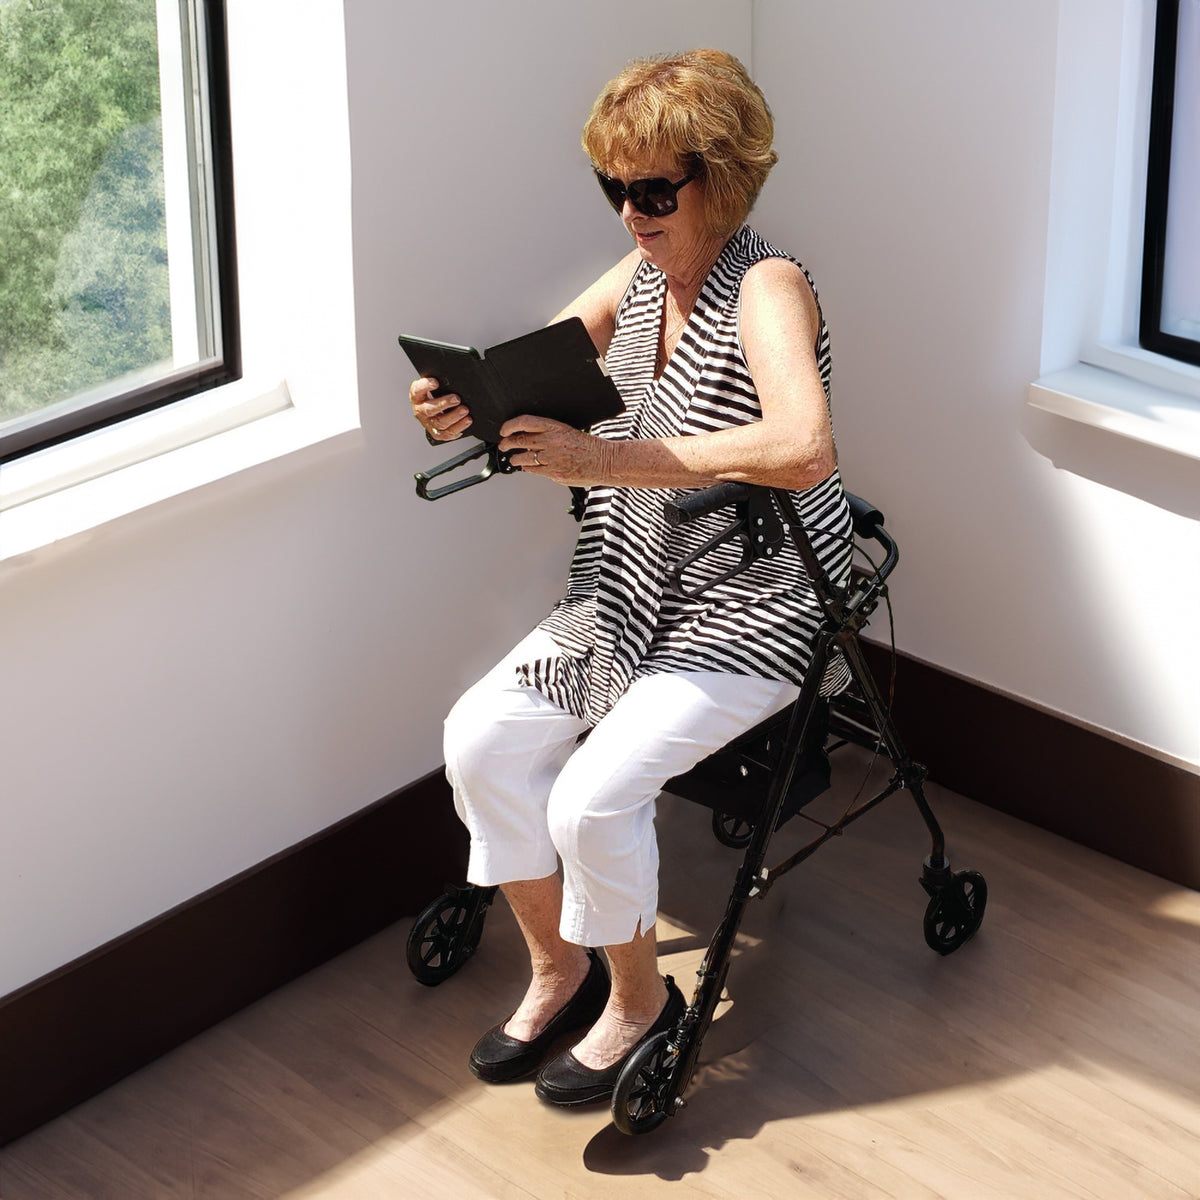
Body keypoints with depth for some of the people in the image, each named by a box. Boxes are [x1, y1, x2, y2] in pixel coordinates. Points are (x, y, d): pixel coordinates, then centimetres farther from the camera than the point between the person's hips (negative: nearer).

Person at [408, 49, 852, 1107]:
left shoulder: (768, 290, -20)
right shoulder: (642, 274, 6)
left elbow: (802, 449, -38)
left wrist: (607, 459, -41)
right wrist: (460, 403, -14)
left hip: (749, 612, -8)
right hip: (631, 590, 8)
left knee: (594, 795, -22)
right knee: (481, 737, -8)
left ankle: (641, 997, 6)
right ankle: (559, 967, 11)